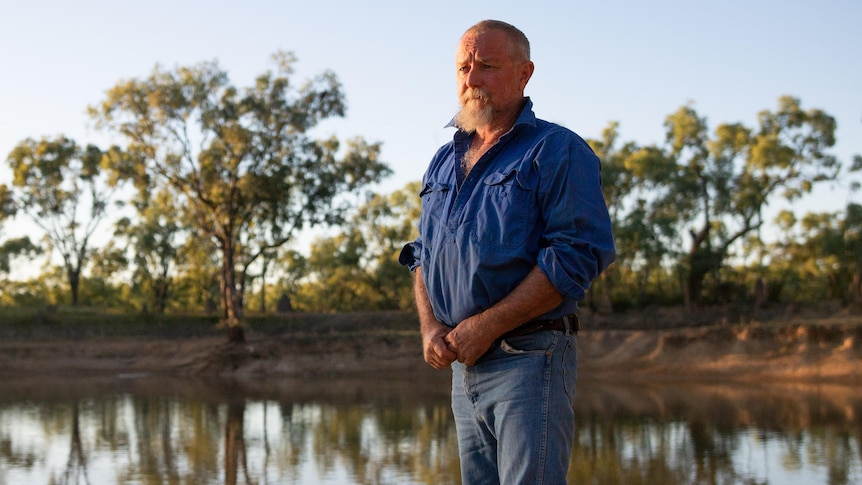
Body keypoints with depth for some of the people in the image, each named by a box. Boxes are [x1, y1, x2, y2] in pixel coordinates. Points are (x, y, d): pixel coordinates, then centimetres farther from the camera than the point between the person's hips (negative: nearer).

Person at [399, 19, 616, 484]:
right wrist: (430, 326, 1)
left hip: (529, 358, -7)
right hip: (462, 365, 7)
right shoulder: (444, 162, 18)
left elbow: (580, 253, -15)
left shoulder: (557, 151, -5)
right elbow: (422, 254, 22)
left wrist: (486, 326, -16)